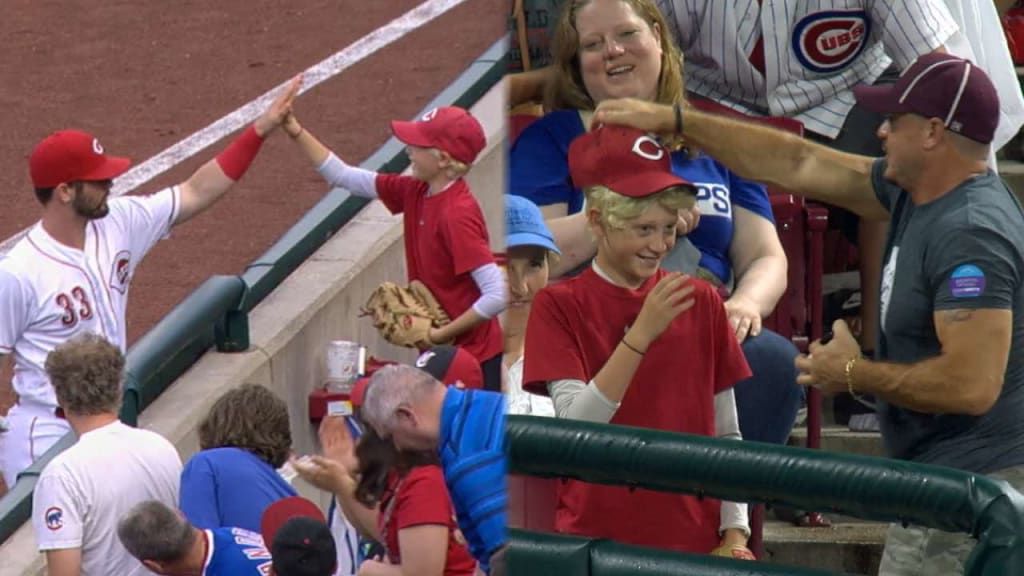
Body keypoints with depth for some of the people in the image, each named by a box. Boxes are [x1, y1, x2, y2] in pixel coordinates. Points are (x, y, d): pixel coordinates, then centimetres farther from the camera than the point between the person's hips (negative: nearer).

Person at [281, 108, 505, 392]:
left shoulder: (457, 214, -24)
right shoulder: (416, 193, 2)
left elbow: (496, 295, -28)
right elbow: (342, 176, 12)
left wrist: (442, 334, -20)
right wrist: (296, 132, 5)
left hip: (474, 358, -9)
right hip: (440, 351, 9)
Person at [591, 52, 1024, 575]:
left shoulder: (970, 234, -21)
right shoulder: (912, 193, 9)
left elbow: (973, 384, -27)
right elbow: (797, 167, 19)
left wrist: (855, 374, -13)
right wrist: (674, 120, 20)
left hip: (969, 490, -10)